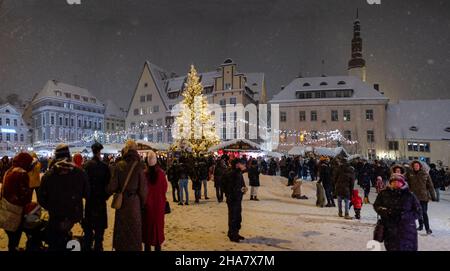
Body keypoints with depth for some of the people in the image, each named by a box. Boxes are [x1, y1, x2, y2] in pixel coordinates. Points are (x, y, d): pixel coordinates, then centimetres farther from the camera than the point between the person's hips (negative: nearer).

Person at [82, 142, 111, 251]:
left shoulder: (86, 165, -6)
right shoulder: (104, 166, -15)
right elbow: (108, 183, -11)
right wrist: (106, 195, 4)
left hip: (88, 198, 3)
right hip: (100, 199, -3)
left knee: (88, 226, 15)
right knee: (99, 226, 6)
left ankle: (87, 246, 22)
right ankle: (97, 247, 9)